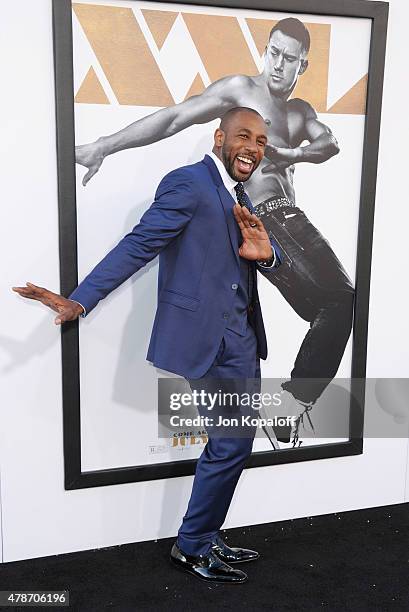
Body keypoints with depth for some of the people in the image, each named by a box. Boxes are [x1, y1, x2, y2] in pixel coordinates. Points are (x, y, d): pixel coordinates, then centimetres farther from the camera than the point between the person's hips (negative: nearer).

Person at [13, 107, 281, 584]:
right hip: (209, 336, -9)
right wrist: (79, 301, -23)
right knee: (232, 442, -3)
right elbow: (139, 245, -17)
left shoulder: (238, 196, 17)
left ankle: (206, 539, 33)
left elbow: (273, 258, 15)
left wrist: (266, 251, -10)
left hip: (241, 335, 9)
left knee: (232, 442, 16)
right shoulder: (187, 183, -11)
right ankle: (192, 547, 18)